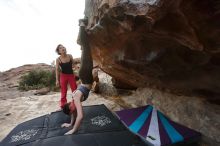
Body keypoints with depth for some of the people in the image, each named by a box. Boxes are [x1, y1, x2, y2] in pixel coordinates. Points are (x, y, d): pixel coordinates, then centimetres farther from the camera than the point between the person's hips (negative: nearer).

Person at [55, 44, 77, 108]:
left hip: (71, 75, 2)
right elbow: (57, 70, -6)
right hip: (63, 76, -2)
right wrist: (57, 80, -7)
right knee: (63, 92, 7)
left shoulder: (70, 56, -7)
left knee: (75, 90, 7)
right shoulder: (58, 59, -12)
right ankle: (63, 105, 24)